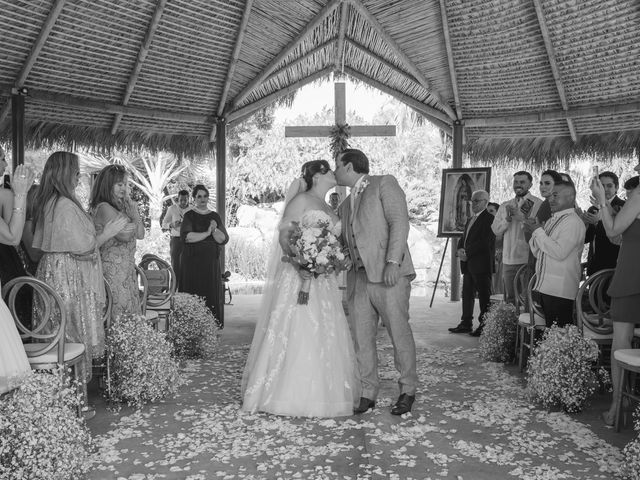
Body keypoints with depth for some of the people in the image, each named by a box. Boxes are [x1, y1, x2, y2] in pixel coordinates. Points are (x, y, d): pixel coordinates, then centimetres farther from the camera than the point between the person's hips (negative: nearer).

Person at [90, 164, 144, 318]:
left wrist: (133, 210, 5)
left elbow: (140, 234, 13)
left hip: (126, 269, 9)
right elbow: (124, 235, -20)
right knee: (117, 314, -6)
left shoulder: (119, 207, 15)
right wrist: (132, 216, -3)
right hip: (113, 269, -9)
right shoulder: (104, 208, -12)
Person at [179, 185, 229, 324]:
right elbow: (186, 236, -15)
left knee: (211, 293, 1)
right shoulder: (189, 216, 1)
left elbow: (224, 239, 3)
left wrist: (215, 230, -15)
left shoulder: (215, 217, 11)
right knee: (193, 293, -6)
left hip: (211, 262, 3)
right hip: (192, 261, -3)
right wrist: (207, 233, -15)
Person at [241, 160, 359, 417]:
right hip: (299, 275, -8)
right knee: (295, 332, -7)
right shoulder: (302, 200, -4)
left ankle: (319, 393, 16)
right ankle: (289, 395, 1)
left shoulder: (329, 209, 20)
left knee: (323, 334, 7)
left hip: (323, 279, 8)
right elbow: (284, 235, -12)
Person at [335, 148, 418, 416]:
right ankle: (368, 394, 15)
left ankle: (408, 391, 17)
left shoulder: (384, 184, 4)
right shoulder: (345, 205, 25)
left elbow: (399, 222, -8)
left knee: (399, 333, 0)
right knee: (361, 337, 4)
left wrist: (393, 261, -19)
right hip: (358, 276, 7)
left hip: (387, 274, -6)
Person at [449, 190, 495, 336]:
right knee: (467, 294, 11)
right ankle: (466, 323, 18)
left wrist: (467, 253, -16)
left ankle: (485, 326, 3)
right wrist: (460, 249, 1)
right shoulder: (470, 220, 21)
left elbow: (486, 242, -17)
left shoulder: (489, 218, -9)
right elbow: (464, 238, 22)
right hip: (468, 264, 9)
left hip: (481, 264, -9)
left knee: (484, 296, -2)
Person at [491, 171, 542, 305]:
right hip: (508, 260, 5)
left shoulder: (538, 204, -3)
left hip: (528, 260, -5)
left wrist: (522, 217, -20)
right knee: (509, 300, 12)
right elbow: (496, 230, 7)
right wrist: (507, 218, -8)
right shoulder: (505, 206, 14)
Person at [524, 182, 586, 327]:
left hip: (560, 290, -9)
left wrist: (538, 232, -11)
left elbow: (559, 252, -21)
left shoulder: (573, 222, -10)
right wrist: (533, 232, 4)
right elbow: (538, 254, 20)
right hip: (545, 287, 9)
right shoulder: (550, 221, 19)